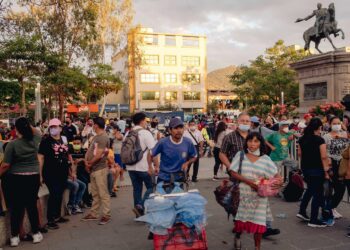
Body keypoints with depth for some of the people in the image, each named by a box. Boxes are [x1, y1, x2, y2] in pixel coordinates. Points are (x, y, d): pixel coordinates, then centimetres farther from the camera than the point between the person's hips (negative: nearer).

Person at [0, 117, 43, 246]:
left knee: (16, 207, 6)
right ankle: (36, 233, 19)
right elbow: (35, 132, 24)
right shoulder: (35, 140, -3)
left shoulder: (12, 144, -13)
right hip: (33, 177, 3)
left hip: (16, 178, -3)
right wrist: (28, 125, 19)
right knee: (32, 205, 12)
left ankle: (14, 237, 15)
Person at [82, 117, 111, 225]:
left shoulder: (103, 138, -16)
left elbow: (98, 155, -21)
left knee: (103, 193, -4)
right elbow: (89, 150, 15)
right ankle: (93, 214, 25)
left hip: (100, 169, -10)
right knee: (95, 194, 16)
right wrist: (86, 162, -2)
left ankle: (106, 215, 2)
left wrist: (90, 163, -7)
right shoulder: (96, 137, 15)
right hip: (93, 169, 10)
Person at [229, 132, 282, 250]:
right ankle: (237, 237, 40)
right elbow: (233, 173, -7)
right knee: (241, 219, 9)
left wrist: (279, 180, -23)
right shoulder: (240, 155, -1)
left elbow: (276, 175, 1)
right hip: (243, 193, 0)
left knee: (258, 222, 0)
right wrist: (249, 181, -18)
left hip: (259, 195, 1)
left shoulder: (265, 159, 1)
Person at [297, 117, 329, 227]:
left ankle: (302, 211, 25)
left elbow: (299, 153, 11)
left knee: (310, 189, 26)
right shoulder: (320, 140, -15)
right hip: (316, 169, -7)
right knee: (317, 193, 3)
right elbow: (324, 157, -18)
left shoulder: (302, 138, 4)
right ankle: (313, 220, 8)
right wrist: (326, 171, -12)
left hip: (305, 168, 7)